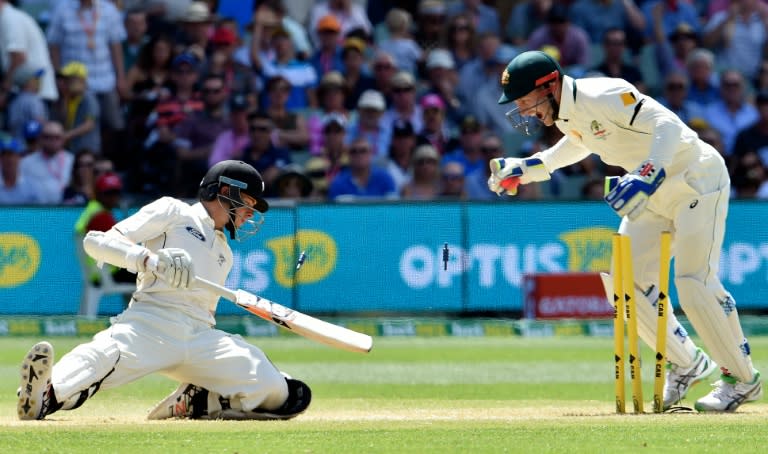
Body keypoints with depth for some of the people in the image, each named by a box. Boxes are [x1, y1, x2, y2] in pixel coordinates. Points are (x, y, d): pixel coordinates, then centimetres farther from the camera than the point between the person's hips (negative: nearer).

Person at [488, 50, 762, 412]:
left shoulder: (603, 97, -26)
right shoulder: (565, 113, 2)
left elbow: (668, 126, -36)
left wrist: (645, 178, -49)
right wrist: (525, 169, 16)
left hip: (697, 181, -10)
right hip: (654, 193, 10)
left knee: (695, 283, -17)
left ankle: (742, 379, -3)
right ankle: (686, 364, 16)